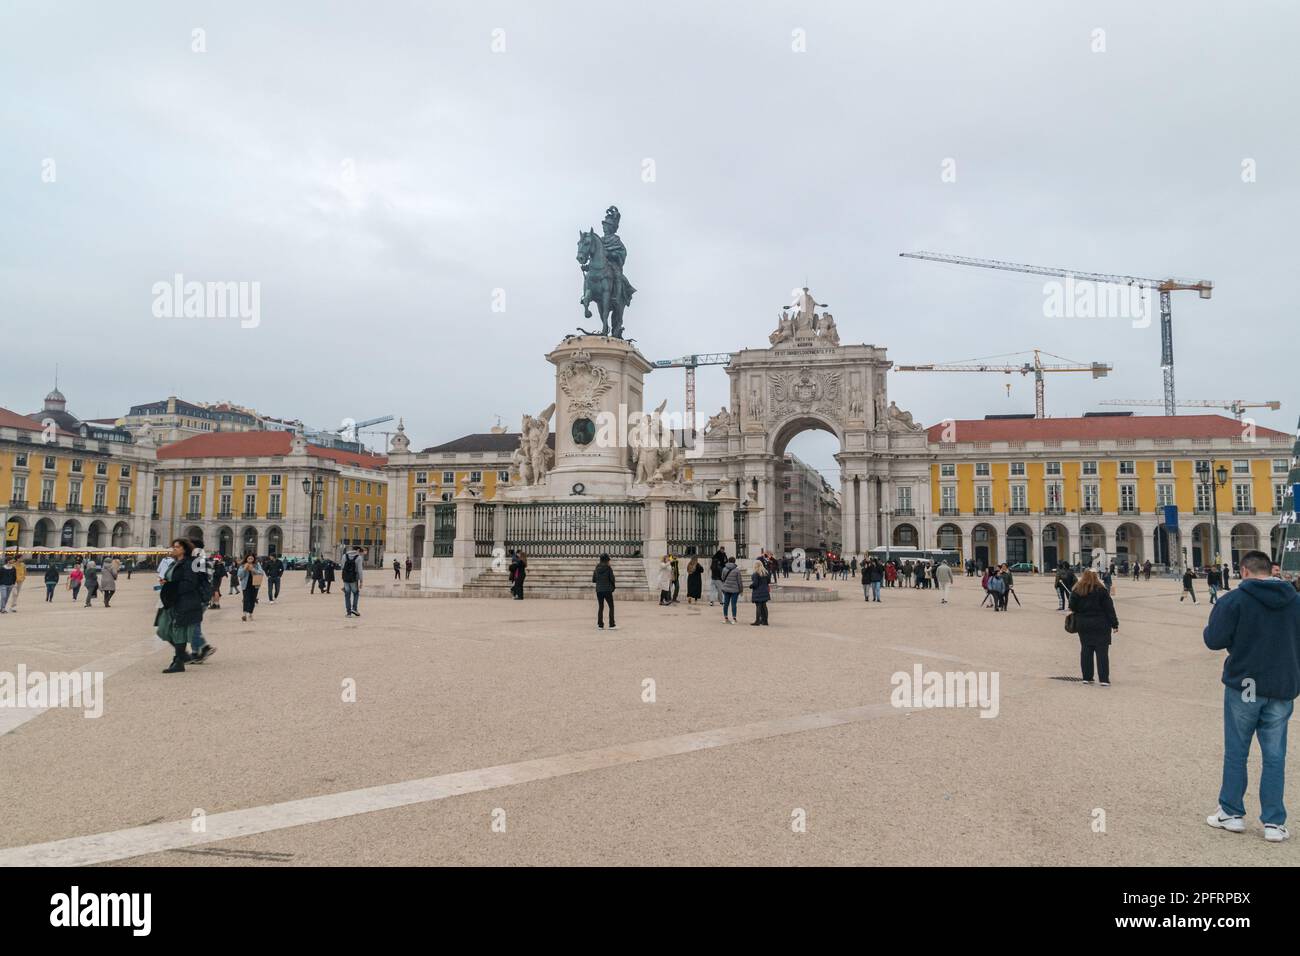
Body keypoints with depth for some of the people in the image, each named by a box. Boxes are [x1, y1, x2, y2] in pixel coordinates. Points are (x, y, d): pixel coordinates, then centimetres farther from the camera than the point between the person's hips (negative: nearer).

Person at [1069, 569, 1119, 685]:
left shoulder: (1076, 591, 0)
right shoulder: (1101, 590, -8)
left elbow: (1072, 608, 3)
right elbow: (1109, 609, -6)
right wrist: (1114, 624, -1)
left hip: (1083, 625, 3)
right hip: (1100, 625, -3)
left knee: (1085, 651, 9)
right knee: (1102, 651, 0)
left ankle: (1087, 677, 12)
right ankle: (1104, 679, -2)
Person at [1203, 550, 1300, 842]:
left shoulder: (1234, 599, -13)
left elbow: (1214, 640, -14)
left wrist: (1212, 625, 6)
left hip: (1244, 687, -3)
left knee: (1236, 753, 9)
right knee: (1275, 757, 10)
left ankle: (1231, 813, 18)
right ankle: (1274, 823, 13)